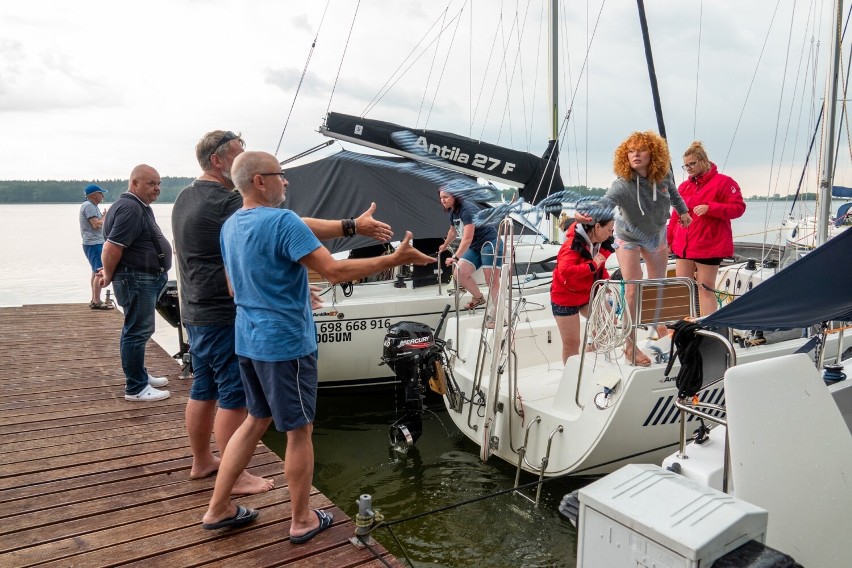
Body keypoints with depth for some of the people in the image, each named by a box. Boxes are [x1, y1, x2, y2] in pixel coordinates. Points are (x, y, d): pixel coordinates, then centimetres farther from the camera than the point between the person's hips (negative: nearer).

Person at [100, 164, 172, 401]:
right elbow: (112, 248, -25)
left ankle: (139, 375, 32)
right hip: (137, 280, -11)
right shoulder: (130, 208, -19)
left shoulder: (141, 207, 16)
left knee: (138, 329, 19)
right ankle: (135, 388, 2)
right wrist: (109, 276, -10)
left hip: (147, 279, 11)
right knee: (137, 331, -5)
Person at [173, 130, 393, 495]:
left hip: (196, 312, 10)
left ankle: (202, 461, 32)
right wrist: (354, 226, -26)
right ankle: (234, 476, 10)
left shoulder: (185, 198, 11)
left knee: (203, 390, 18)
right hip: (225, 316, -10)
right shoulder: (224, 203, -21)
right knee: (233, 396, 0)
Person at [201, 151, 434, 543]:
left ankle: (218, 509, 28)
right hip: (286, 342, -8)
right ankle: (302, 521, 20)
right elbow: (335, 271, -25)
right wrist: (395, 259, -19)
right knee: (300, 431, 6)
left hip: (249, 341, 9)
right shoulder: (283, 221, -19)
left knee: (257, 419, 21)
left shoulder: (230, 226, 8)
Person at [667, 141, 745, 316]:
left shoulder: (723, 182, -4)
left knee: (705, 289, -2)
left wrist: (710, 208, -21)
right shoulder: (684, 186, 13)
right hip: (682, 247, 6)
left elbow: (738, 208, -10)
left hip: (709, 247, -6)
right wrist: (668, 240, 16)